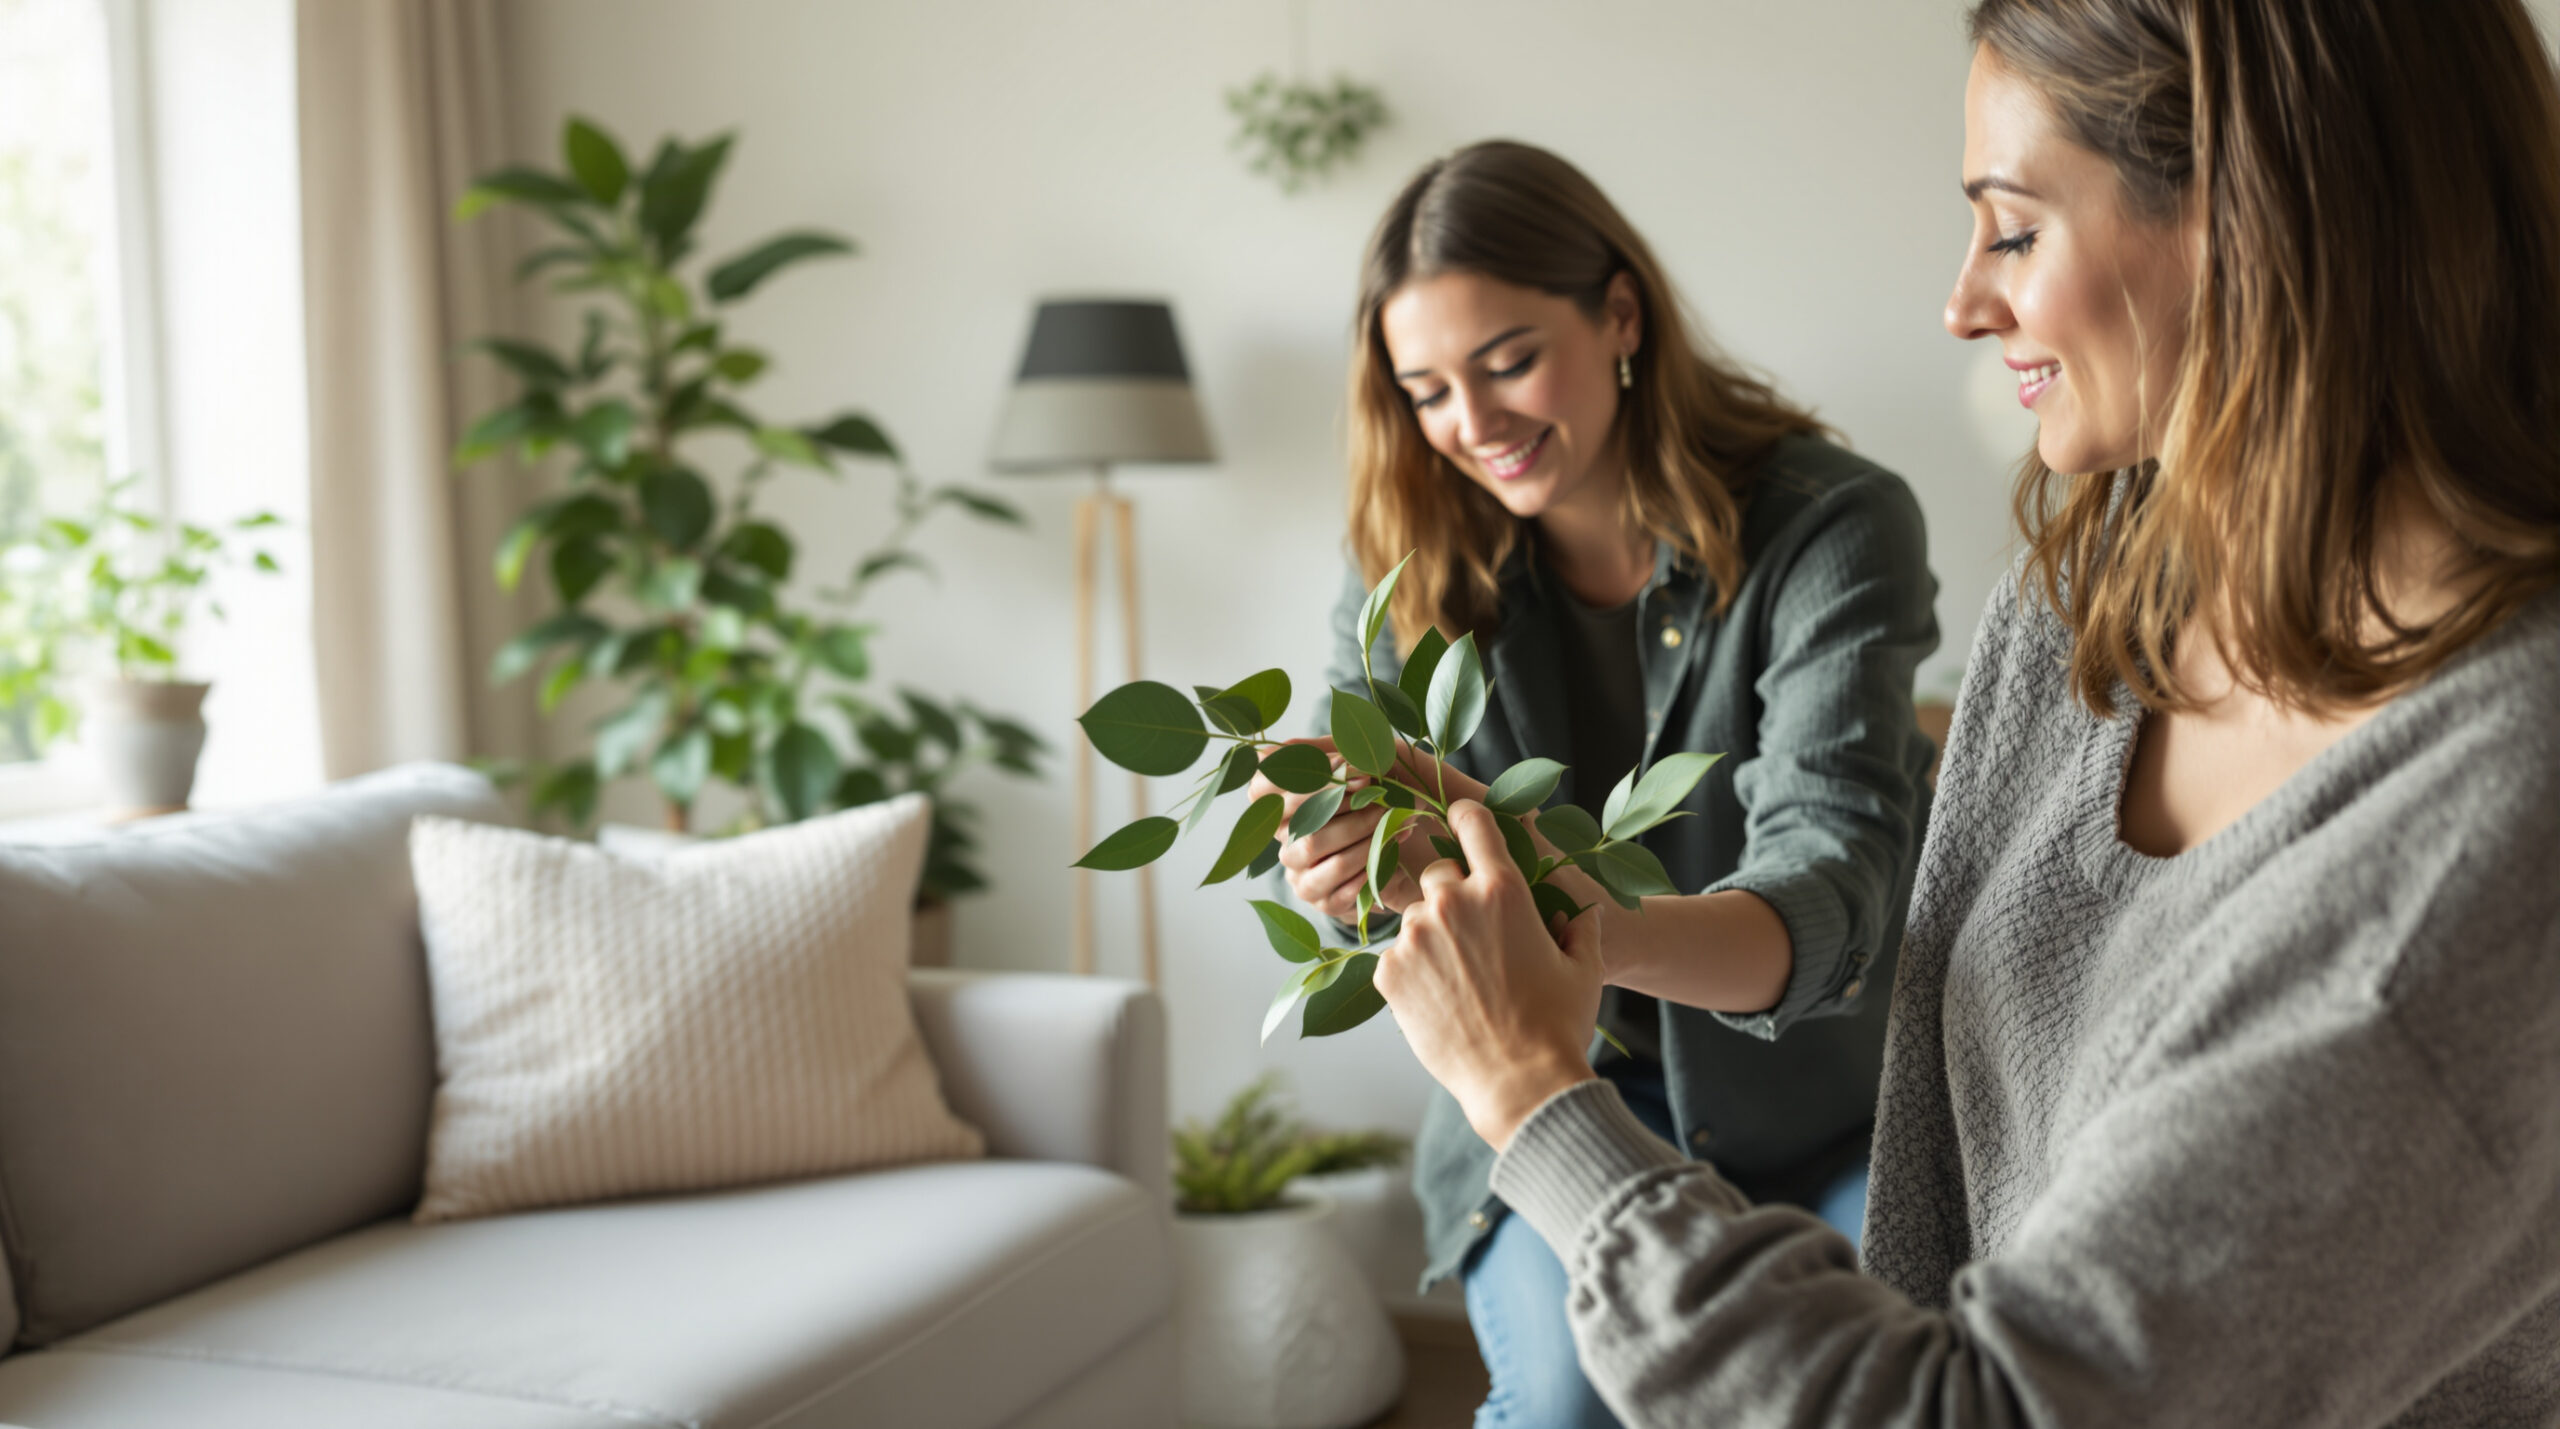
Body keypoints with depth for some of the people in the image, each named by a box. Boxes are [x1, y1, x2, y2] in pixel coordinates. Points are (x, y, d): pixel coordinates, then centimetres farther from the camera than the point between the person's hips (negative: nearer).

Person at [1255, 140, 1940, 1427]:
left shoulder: (1832, 526, -18)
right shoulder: (1412, 572, -5)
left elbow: (1834, 872, -32)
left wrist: (1612, 930, -55)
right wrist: (1336, 869, -39)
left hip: (1821, 1093, -1)